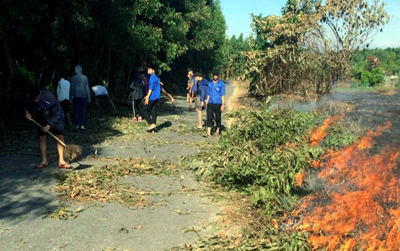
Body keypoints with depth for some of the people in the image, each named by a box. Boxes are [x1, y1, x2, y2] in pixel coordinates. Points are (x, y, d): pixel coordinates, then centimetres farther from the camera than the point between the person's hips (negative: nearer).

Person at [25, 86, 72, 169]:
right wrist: (27, 112, -19)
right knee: (41, 138, 0)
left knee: (60, 137, -9)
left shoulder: (49, 97, -35)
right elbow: (29, 106, 4)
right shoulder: (29, 98, -20)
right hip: (42, 118, 4)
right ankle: (44, 161, 11)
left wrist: (49, 125, -27)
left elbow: (57, 113, -26)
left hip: (55, 118, -4)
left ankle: (61, 161, -4)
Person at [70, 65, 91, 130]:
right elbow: (87, 88, 0)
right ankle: (82, 125, -5)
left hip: (76, 96, 0)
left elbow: (71, 88, 2)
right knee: (83, 111, 2)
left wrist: (70, 97, 9)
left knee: (76, 111, 7)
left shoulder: (73, 78, -1)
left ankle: (77, 125, 9)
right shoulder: (85, 77, -1)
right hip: (83, 96, 0)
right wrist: (88, 97, 4)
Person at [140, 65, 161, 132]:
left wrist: (147, 98, -20)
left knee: (144, 110, -3)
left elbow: (151, 88, -18)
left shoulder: (152, 77, -10)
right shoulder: (156, 78, 19)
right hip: (157, 98, 9)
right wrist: (148, 96, 29)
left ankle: (152, 124, -12)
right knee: (153, 111, 9)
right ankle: (154, 125, 7)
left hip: (152, 98, -9)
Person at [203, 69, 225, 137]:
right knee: (209, 118, -6)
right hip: (210, 104, 3)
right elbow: (208, 94, 14)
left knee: (218, 118, 8)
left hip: (218, 104, -2)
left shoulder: (221, 84, -3)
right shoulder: (210, 83, 8)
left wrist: (223, 104, -9)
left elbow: (222, 95, -4)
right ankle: (208, 133, -8)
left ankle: (218, 130, 27)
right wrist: (207, 103, 12)